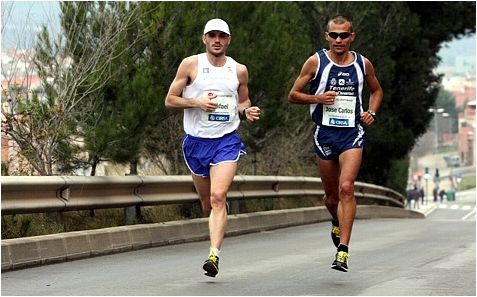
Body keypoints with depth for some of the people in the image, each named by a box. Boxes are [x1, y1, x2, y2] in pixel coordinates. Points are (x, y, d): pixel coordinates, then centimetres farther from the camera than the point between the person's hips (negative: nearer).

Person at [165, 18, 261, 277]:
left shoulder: (239, 70, 6)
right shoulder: (190, 64, 0)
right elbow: (170, 100, 1)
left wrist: (247, 111, -2)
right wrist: (197, 102, -15)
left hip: (227, 141, -1)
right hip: (196, 141, 1)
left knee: (218, 197, -20)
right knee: (207, 203, 11)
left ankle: (214, 255, -25)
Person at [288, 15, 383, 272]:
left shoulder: (363, 64, 3)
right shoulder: (316, 62, -2)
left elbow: (376, 90, 22)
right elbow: (293, 96, 2)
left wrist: (372, 112, 4)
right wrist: (318, 98, -14)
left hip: (352, 133, -1)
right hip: (324, 133, 1)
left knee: (346, 187, -19)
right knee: (331, 195, 11)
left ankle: (343, 250, -20)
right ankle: (337, 223, 46)